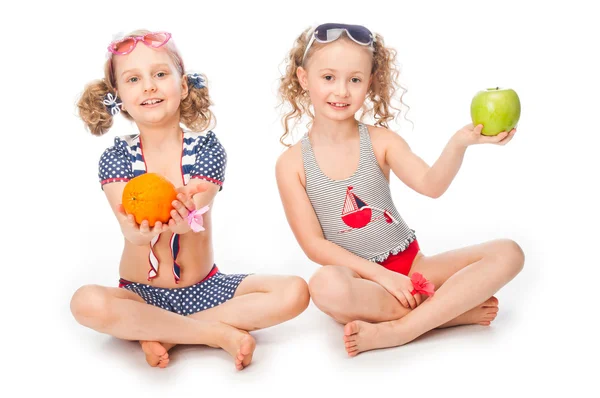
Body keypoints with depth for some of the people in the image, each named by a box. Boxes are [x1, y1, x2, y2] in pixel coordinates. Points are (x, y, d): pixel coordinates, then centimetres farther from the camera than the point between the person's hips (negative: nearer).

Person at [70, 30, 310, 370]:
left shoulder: (207, 149, -5)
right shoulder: (116, 159, -4)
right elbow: (132, 229, -17)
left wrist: (187, 223, -43)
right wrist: (139, 235, -43)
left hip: (202, 288, 1)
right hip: (141, 295, 0)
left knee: (295, 293, -20)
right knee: (87, 303, -33)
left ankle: (162, 335, -17)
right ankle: (221, 333, -20)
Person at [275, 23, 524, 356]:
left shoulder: (380, 141, 0)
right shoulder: (292, 163, -5)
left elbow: (431, 185, -17)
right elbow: (315, 245, -7)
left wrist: (459, 143, -36)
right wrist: (380, 275, -16)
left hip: (411, 264, 3)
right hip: (359, 278, -3)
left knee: (508, 253, -14)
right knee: (326, 285, -40)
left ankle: (399, 329, -27)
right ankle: (452, 310, -20)